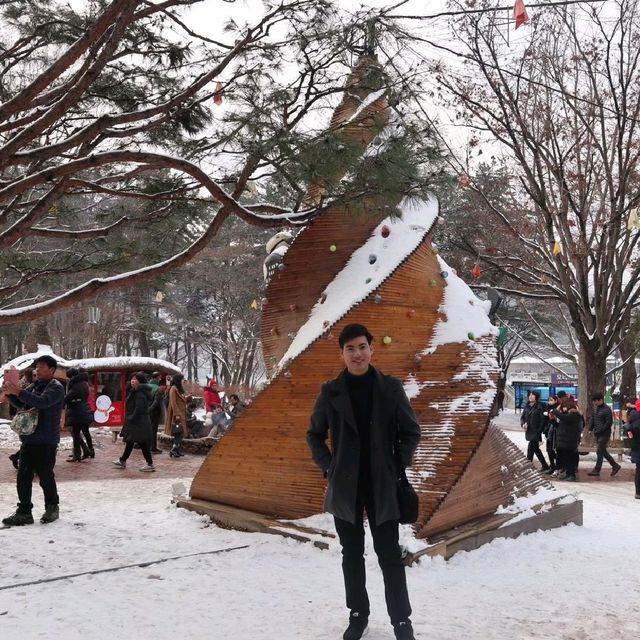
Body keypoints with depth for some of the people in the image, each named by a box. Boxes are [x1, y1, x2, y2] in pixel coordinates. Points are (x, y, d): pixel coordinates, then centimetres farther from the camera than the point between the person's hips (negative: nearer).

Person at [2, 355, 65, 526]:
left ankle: (52, 507, 19)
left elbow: (42, 402, -25)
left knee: (45, 476, 0)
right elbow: (21, 404, 16)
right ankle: (24, 512, 11)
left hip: (46, 441, -7)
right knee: (23, 476, 4)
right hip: (29, 439, 7)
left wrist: (19, 391, -30)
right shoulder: (34, 386, 14)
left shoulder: (56, 387, -9)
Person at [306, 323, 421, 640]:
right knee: (352, 554, 14)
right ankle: (357, 615, 30)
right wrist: (328, 467, -1)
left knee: (389, 555, 4)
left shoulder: (390, 387, -5)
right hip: (345, 487, 1)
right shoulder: (331, 391, -3)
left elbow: (411, 431, 4)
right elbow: (314, 434, 9)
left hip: (383, 486, -1)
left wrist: (398, 467, -3)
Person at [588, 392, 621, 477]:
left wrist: (599, 431, -18)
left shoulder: (607, 409, -15)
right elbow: (593, 418, 17)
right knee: (603, 451, 14)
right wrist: (591, 429, 7)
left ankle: (596, 470, 3)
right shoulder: (595, 408, 9)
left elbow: (609, 423, -17)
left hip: (604, 434, -8)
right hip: (597, 434, 8)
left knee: (599, 452, -4)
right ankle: (615, 466, 27)